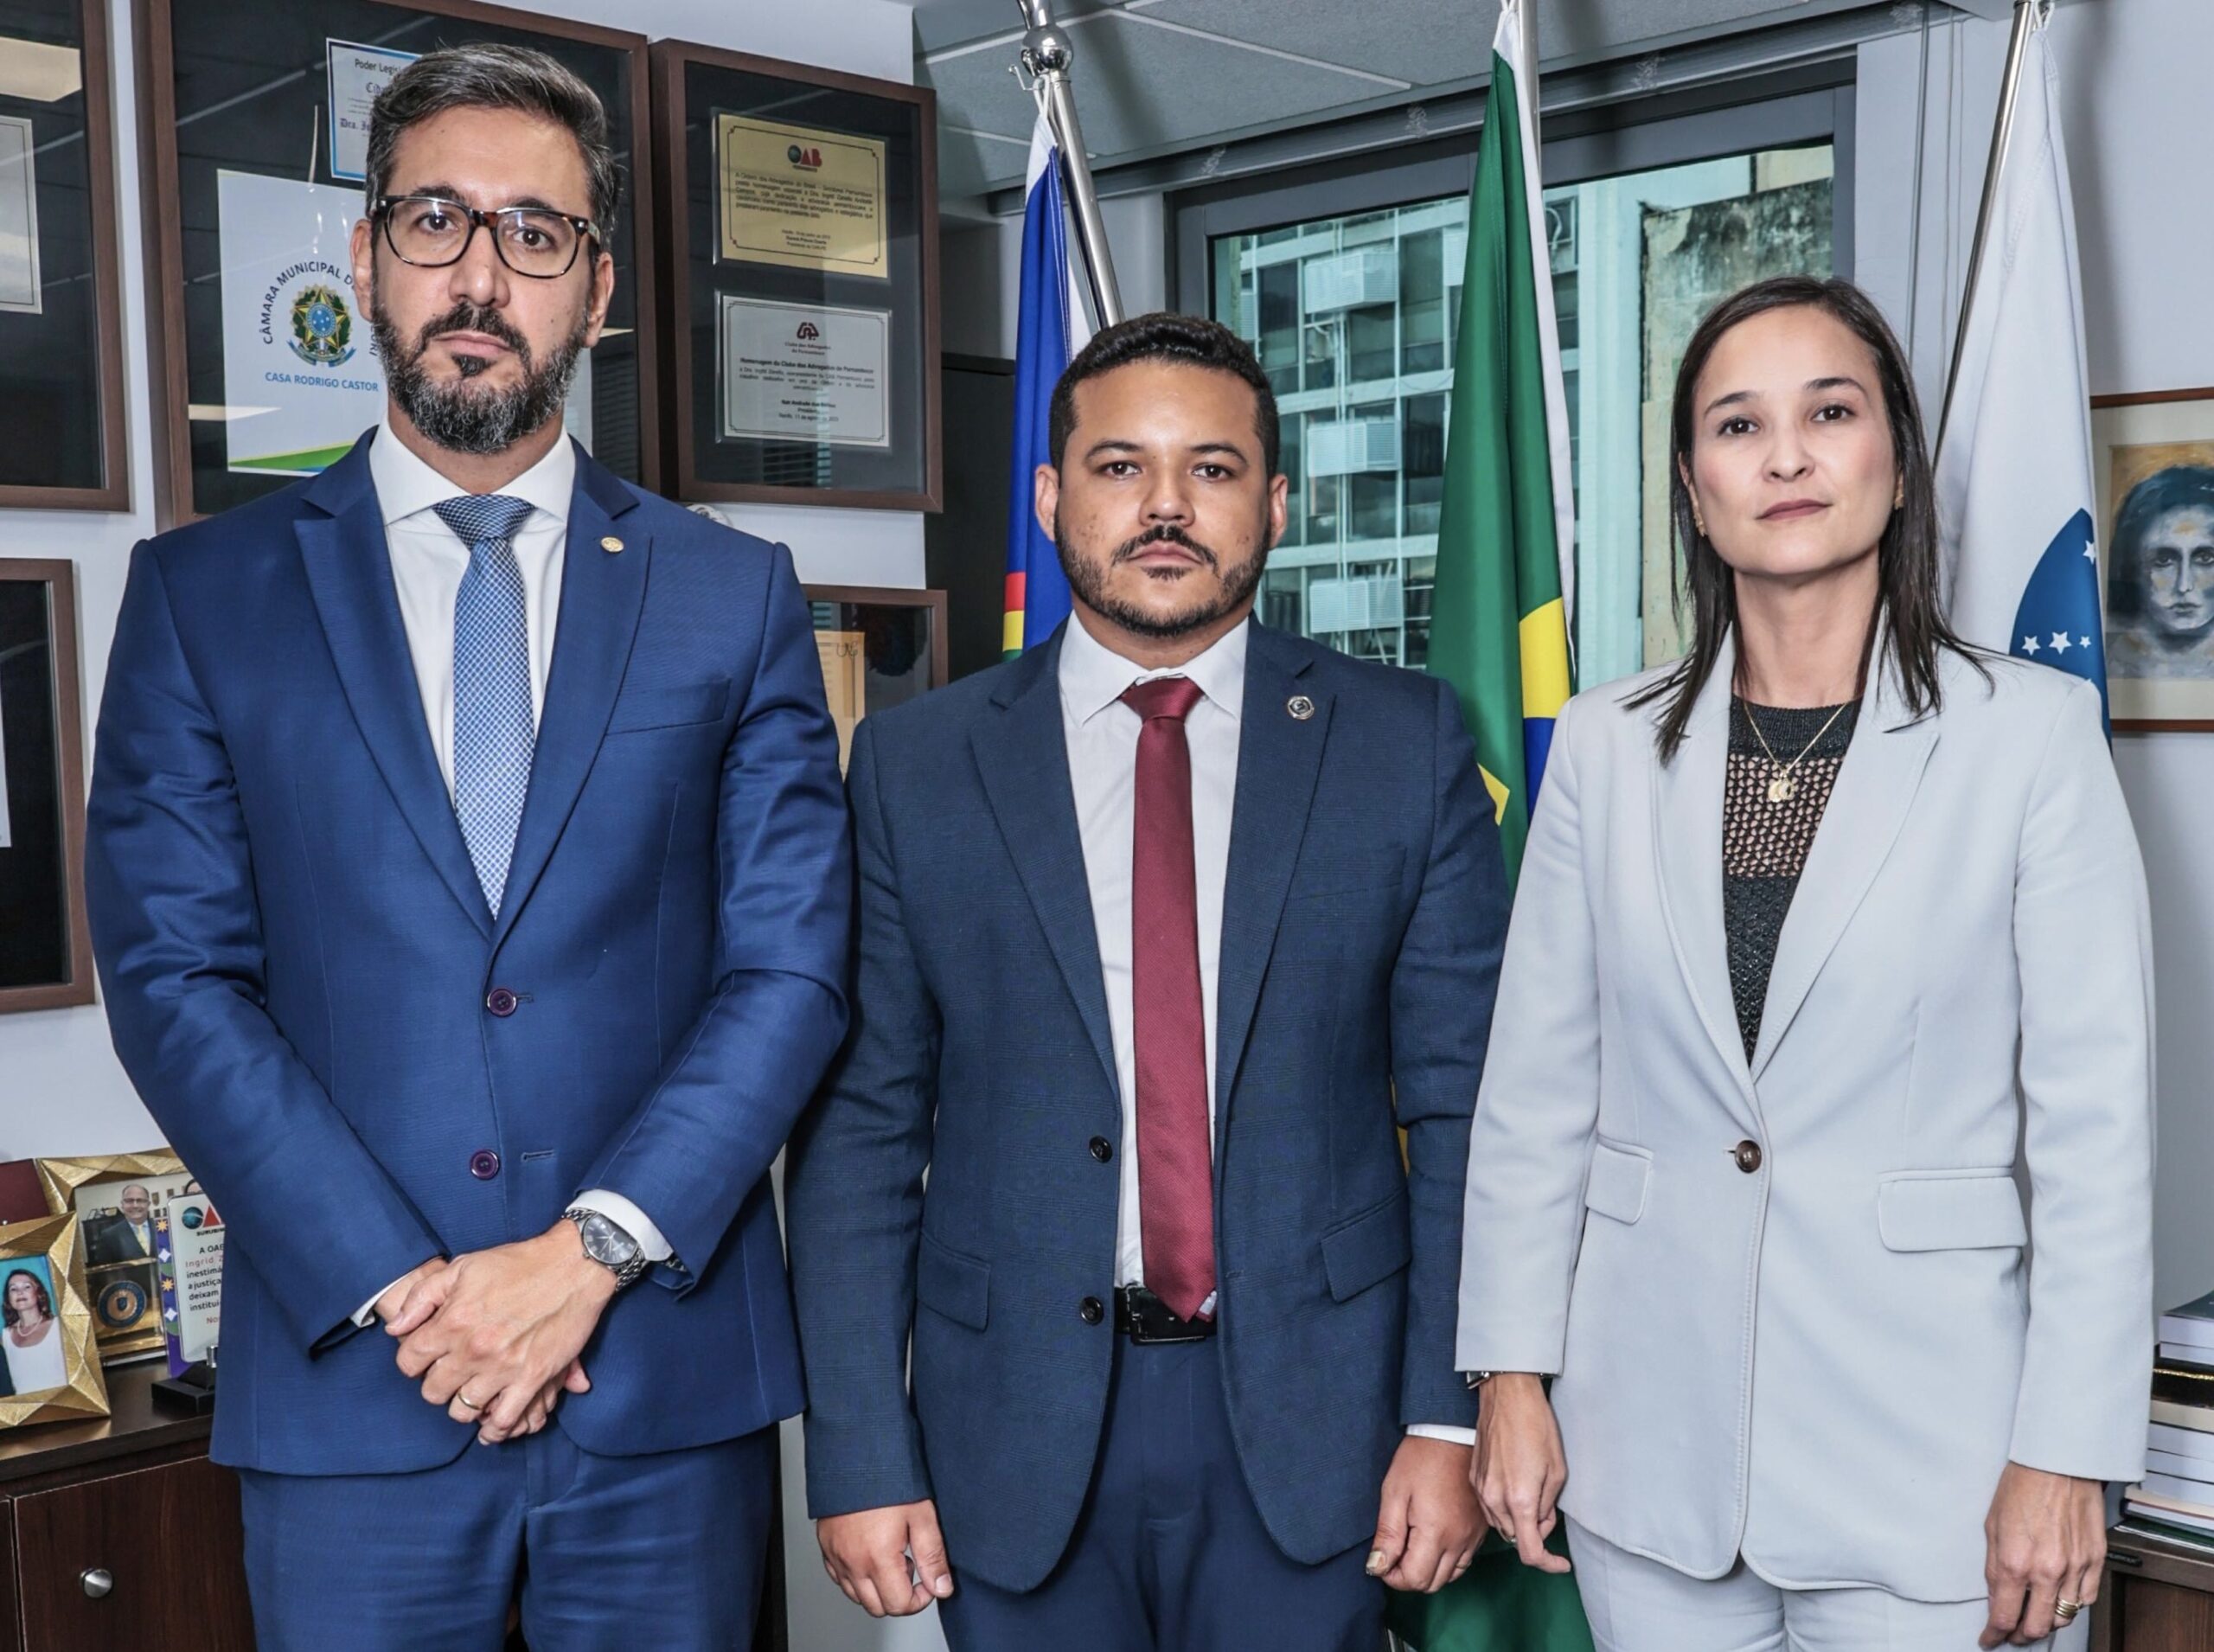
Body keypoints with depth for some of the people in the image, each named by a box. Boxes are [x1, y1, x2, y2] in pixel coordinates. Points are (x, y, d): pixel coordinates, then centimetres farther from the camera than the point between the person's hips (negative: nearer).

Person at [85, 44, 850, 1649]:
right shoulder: (204, 594, 4)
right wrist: (400, 1289, -11)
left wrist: (592, 1250, -12)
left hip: (669, 1384, 1)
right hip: (347, 1390, 0)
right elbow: (174, 977, -2)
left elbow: (792, 965, -1)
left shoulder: (737, 594, 4)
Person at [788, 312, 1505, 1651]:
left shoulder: (1407, 746, 0)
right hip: (1016, 1433, 1)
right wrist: (863, 1462, -5)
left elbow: (1461, 1109, 0)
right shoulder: (915, 765, 0)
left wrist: (1450, 1417, -5)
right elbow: (862, 1126, -1)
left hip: (1306, 1416, 0)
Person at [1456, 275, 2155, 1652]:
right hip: (1648, 1432, 3)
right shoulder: (1608, 744, 2)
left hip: (1916, 1437, -2)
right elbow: (1536, 1084, 4)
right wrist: (1513, 1375, 2)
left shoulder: (2032, 731, -6)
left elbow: (2096, 1122, -6)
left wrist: (2067, 1454, -8)